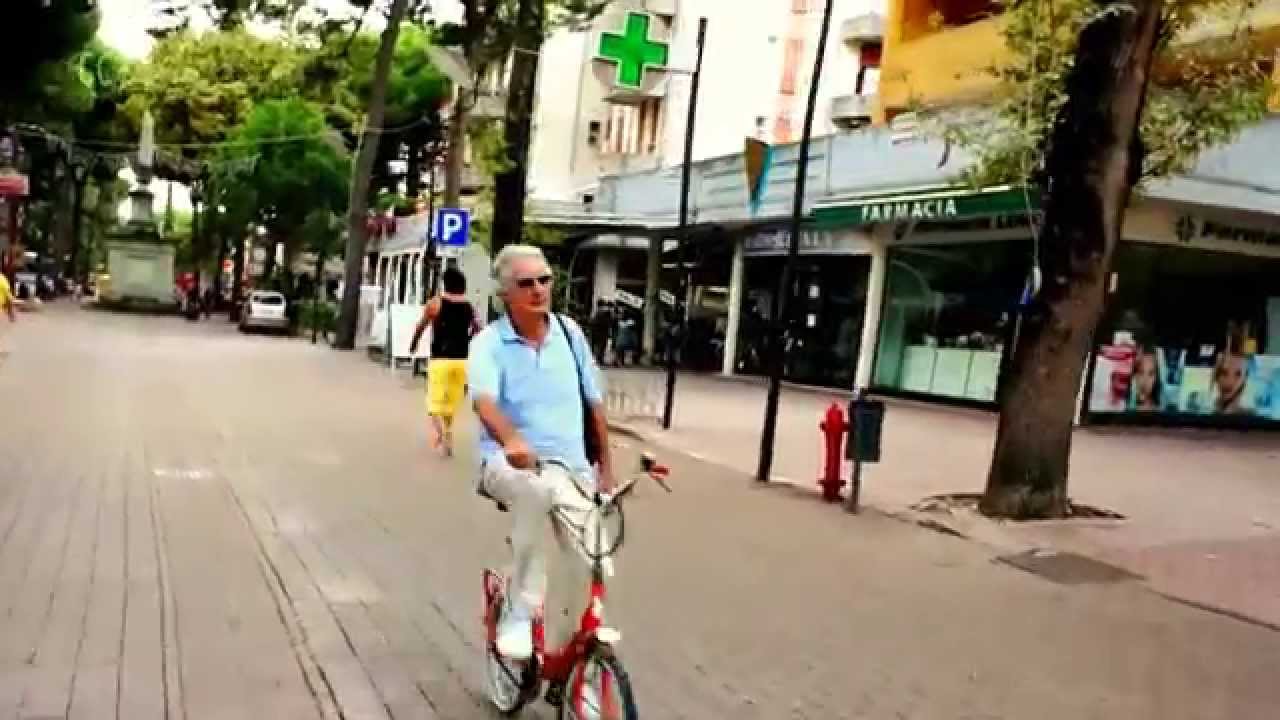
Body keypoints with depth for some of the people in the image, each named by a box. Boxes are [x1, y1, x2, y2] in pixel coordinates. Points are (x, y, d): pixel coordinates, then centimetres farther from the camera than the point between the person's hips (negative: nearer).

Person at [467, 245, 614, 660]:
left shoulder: (569, 332, 3)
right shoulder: (489, 343, -9)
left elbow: (593, 403, 11)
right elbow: (485, 402, -28)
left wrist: (605, 467, 11)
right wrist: (512, 441, -49)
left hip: (572, 469, 4)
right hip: (509, 465, -4)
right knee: (536, 487, -39)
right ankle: (520, 615, -27)